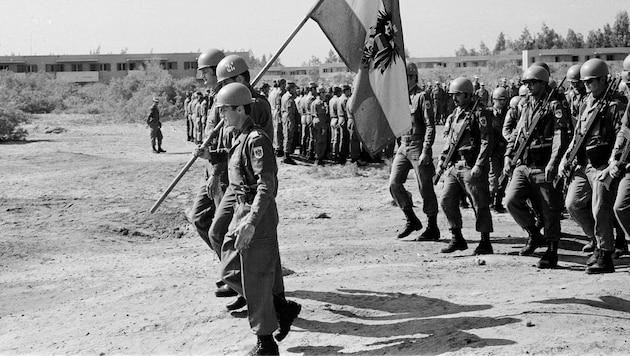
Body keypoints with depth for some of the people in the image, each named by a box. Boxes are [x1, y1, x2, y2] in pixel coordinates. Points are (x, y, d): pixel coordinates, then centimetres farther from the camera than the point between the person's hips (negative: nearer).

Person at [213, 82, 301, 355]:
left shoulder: (257, 140, -17)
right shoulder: (241, 138, 12)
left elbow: (267, 185, -24)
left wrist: (251, 222, -29)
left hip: (258, 217, -10)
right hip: (241, 211, 10)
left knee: (256, 280, -1)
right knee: (231, 273, 14)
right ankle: (284, 309, 23)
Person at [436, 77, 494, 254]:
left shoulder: (479, 113, -9)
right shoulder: (455, 113, 15)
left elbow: (486, 141, -14)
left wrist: (479, 165, -21)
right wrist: (442, 160, 16)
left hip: (471, 167, -8)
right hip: (454, 166, 8)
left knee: (480, 205, 0)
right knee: (446, 200, 3)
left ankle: (485, 242, 9)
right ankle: (457, 239, 14)